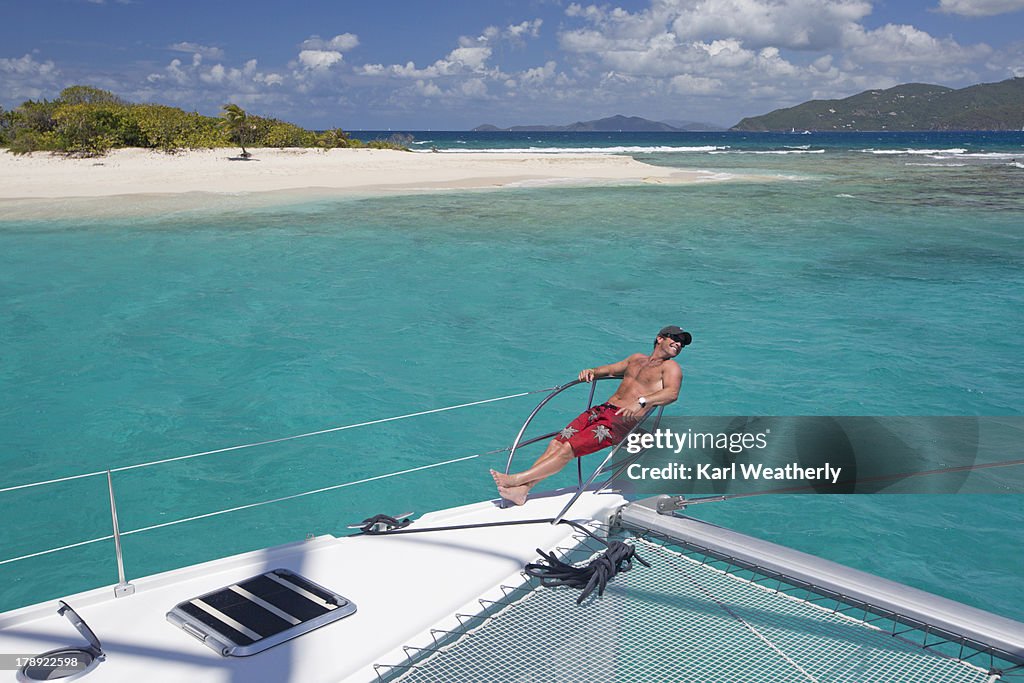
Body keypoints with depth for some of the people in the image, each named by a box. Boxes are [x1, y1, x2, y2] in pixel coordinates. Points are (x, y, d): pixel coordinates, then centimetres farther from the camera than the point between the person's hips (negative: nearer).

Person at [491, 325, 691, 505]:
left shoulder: (670, 367, 5)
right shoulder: (637, 358, 26)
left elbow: (672, 393, -14)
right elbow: (609, 370, 35)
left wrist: (641, 401, -30)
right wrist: (591, 371, 11)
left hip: (623, 420, -6)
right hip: (602, 409, 7)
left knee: (568, 448, -19)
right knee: (556, 443, -11)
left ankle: (517, 479, -21)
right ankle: (522, 489, -19)